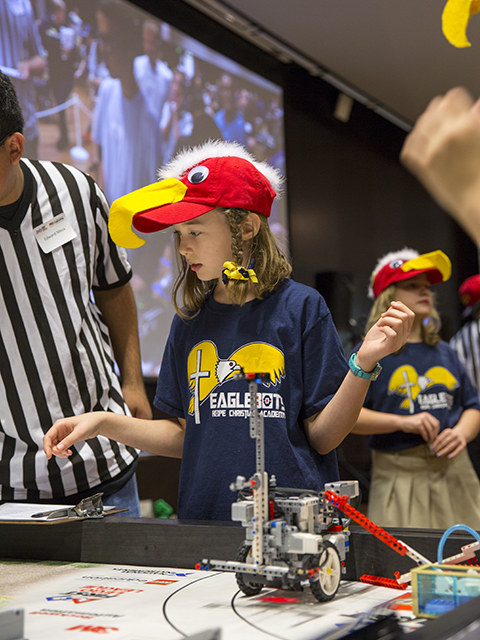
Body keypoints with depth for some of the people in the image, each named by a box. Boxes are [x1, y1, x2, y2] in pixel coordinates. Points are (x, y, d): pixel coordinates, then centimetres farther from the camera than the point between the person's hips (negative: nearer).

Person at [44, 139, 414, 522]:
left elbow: (322, 437, -3)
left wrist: (364, 362, -15)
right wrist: (104, 423, 5)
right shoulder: (189, 322, 10)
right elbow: (185, 437, 14)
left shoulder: (301, 307, -2)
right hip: (204, 515, 3)